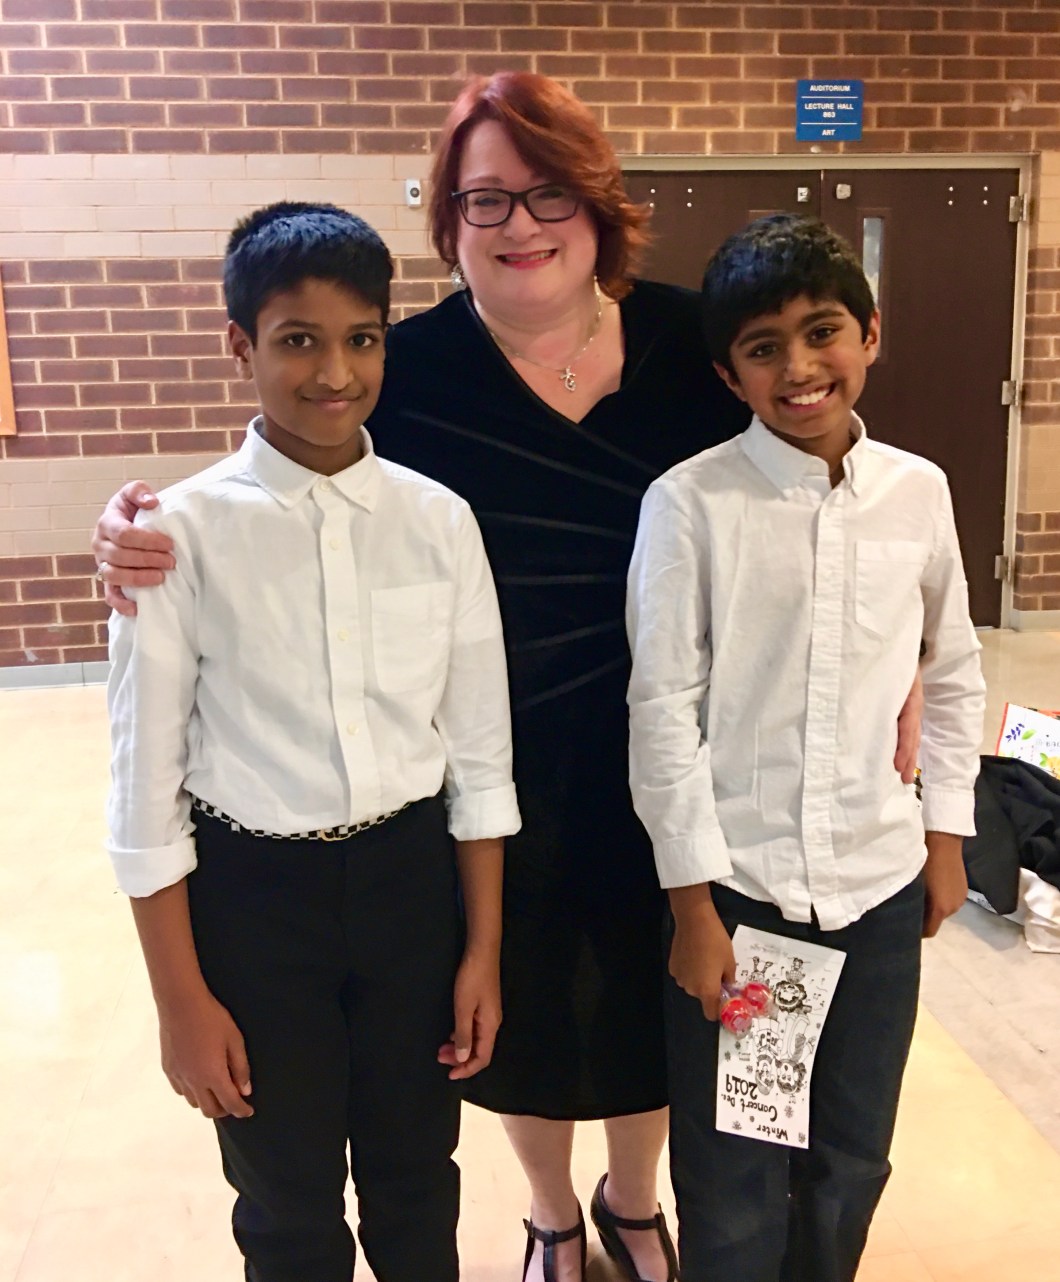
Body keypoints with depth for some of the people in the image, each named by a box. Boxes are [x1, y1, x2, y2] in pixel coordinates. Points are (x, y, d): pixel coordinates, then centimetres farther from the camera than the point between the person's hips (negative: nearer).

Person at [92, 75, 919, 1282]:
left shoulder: (684, 339, -7)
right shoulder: (409, 368, -12)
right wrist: (143, 529, -24)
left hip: (664, 755, 2)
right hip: (505, 765, -1)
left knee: (654, 985, 21)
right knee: (524, 998, 19)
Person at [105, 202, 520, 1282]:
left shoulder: (439, 520, -6)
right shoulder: (182, 532, -14)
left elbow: (479, 750, 0)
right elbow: (147, 783, -9)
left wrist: (483, 948, 4)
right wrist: (183, 999, -5)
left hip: (411, 873, 2)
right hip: (252, 889, -2)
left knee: (416, 1176, 23)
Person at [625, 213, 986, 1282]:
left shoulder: (919, 491, 1)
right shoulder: (690, 503, -12)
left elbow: (952, 672, 13)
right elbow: (663, 707, -10)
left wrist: (946, 831, 12)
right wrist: (693, 901, -8)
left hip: (881, 883, 4)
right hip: (735, 886, -3)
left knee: (852, 1164, 19)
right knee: (732, 1189, 11)